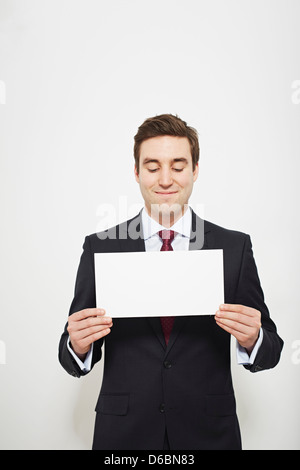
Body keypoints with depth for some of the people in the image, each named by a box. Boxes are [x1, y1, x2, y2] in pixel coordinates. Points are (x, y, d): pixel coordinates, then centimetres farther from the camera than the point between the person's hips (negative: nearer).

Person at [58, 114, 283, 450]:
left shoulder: (234, 247, -6)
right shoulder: (100, 248, -6)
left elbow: (270, 352, -3)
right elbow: (74, 358, -1)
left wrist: (252, 340, -24)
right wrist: (78, 346, -23)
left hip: (208, 433, 1)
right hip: (123, 433, 0)